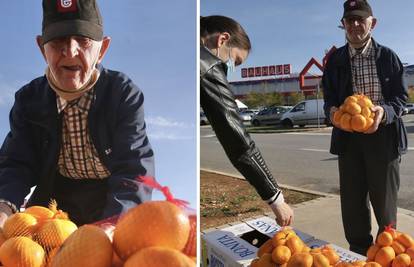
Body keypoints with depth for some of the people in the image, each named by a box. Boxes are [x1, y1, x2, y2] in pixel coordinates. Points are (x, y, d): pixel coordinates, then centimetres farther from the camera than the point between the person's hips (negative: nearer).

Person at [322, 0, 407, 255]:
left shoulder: (388, 56, 2)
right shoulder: (335, 59, 7)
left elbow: (401, 96, 1)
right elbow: (329, 98, 8)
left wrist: (384, 112, -21)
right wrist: (333, 111, -16)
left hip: (383, 136, -1)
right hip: (348, 138, 2)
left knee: (385, 201, 8)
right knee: (352, 202, 8)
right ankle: (359, 253, 26)